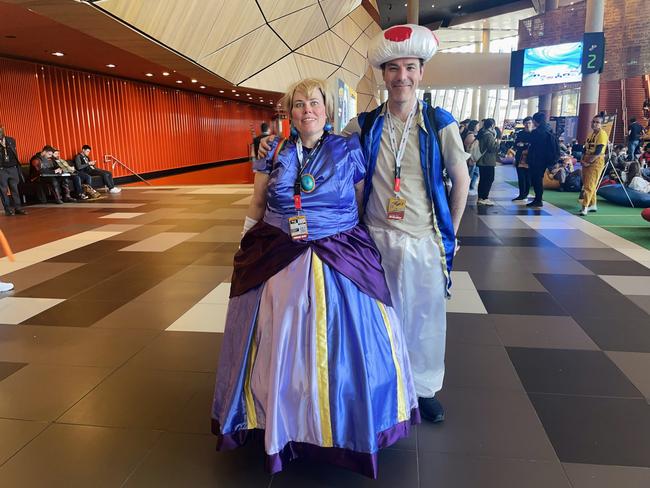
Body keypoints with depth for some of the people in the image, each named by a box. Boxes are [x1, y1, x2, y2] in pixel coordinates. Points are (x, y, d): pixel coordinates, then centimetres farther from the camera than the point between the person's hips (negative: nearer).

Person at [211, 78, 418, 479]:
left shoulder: (349, 151, 1)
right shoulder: (274, 153, 6)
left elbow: (363, 206, 4)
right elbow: (256, 206, 13)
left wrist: (363, 252, 0)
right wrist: (250, 249, 11)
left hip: (339, 264, -1)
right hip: (277, 263, 2)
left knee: (341, 344, 3)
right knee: (279, 344, 11)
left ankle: (345, 428, 28)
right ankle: (281, 420, 35)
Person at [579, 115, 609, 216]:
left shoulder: (602, 134, -11)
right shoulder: (591, 134, 14)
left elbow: (598, 152, -18)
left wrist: (588, 162, -16)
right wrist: (583, 160, 0)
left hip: (596, 162, -8)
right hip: (587, 162, 8)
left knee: (589, 185, -13)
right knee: (586, 184, 12)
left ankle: (585, 207, -15)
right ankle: (593, 205, 23)